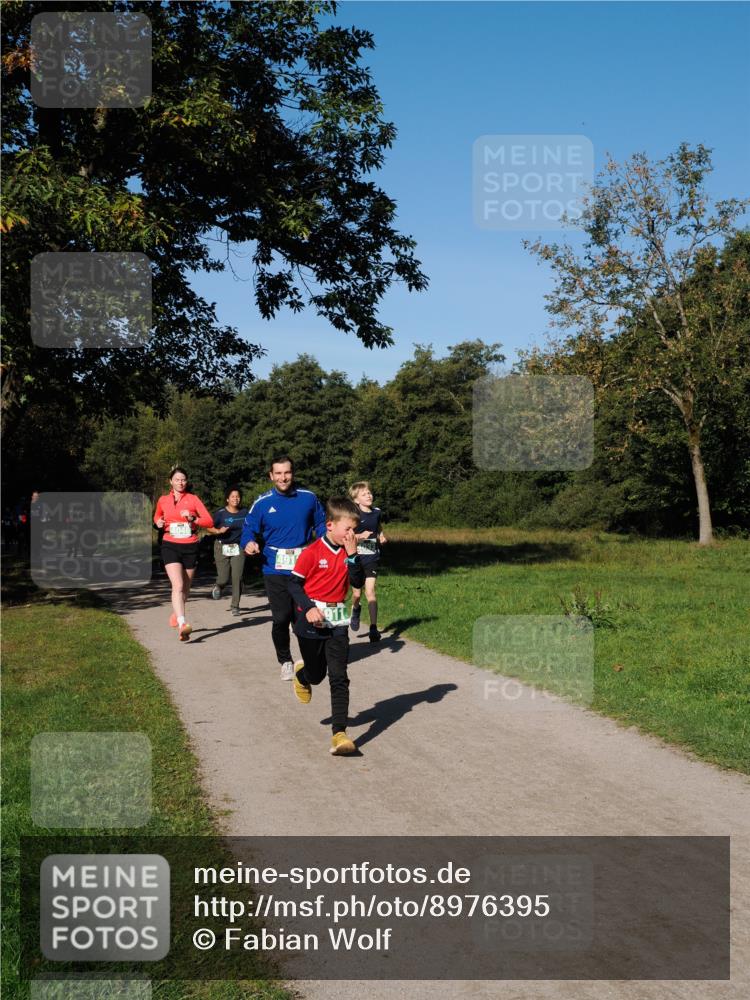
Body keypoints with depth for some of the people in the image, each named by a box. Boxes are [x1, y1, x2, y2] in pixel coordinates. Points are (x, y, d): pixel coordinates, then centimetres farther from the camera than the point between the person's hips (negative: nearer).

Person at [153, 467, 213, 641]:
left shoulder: (192, 499, 2)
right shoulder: (163, 500, 7)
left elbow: (209, 521, -2)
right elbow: (157, 516, 27)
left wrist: (193, 519, -19)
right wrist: (158, 523, 5)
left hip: (190, 547, 1)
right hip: (170, 546, -1)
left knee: (185, 588, 14)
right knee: (178, 586, -20)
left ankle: (176, 614, 41)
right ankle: (182, 624, -32)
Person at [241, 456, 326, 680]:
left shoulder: (309, 498, 3)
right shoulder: (262, 503, 1)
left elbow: (321, 524, 13)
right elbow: (249, 529, 3)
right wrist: (249, 543, -19)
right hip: (276, 571, -1)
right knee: (281, 618, -3)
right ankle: (285, 662, 20)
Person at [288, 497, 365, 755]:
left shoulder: (348, 552, 2)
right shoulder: (312, 553, -13)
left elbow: (358, 582, -5)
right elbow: (294, 583, -10)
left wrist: (352, 555, -15)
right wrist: (308, 608, -22)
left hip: (337, 623, 3)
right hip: (312, 622, -3)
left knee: (339, 678, -6)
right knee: (316, 675, 13)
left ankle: (339, 734, -8)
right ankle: (301, 675, 51)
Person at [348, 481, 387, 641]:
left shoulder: (377, 512, 3)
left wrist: (382, 537, 5)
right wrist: (361, 536, -28)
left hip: (372, 558, 2)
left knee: (370, 592, -7)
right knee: (357, 593, 6)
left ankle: (373, 628, -4)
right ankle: (355, 609, 42)